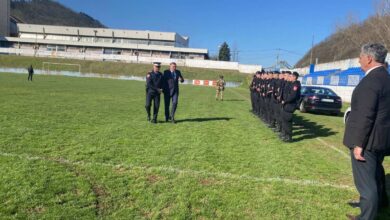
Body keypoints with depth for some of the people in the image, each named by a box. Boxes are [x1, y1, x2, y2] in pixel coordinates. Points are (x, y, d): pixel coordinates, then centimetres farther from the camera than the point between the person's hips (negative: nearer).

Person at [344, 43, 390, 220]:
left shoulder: (370, 81, -21)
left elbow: (365, 116, -25)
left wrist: (358, 144, -22)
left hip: (368, 139, -10)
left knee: (366, 180, 0)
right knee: (375, 172, 30)